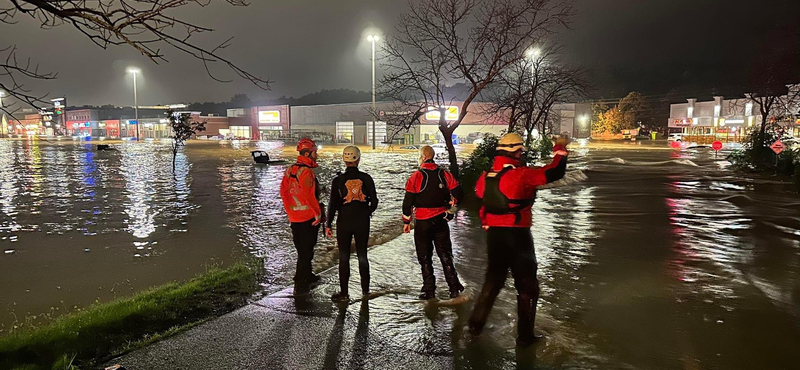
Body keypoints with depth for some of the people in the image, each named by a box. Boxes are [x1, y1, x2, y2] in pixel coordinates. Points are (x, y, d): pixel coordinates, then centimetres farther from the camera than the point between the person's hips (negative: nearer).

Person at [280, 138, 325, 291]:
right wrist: (318, 213, -15)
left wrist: (290, 211, 16)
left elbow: (283, 191, 10)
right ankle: (300, 282, 8)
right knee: (306, 250, 2)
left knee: (301, 248, 20)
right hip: (308, 217, -8)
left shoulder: (290, 170, 8)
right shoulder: (307, 171, -19)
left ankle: (307, 275, 34)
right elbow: (309, 195, -25)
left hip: (294, 217, 8)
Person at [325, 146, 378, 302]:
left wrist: (328, 225, -3)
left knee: (344, 257, 6)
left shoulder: (338, 180, -7)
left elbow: (333, 204, -8)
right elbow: (374, 202, 1)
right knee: (362, 255, 13)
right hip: (362, 222, 2)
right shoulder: (366, 178, -4)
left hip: (344, 222, -1)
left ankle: (344, 292, 10)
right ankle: (365, 289, 24)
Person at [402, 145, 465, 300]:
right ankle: (454, 289, 12)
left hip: (422, 222, -3)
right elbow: (458, 194, 1)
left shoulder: (416, 176, -10)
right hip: (441, 221, 3)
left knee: (425, 257, 8)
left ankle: (429, 291, 10)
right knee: (445, 254, 13)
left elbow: (408, 201, -8)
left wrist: (406, 221, 1)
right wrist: (448, 205, 20)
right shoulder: (445, 175, 0)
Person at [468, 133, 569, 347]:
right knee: (527, 286, 9)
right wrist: (560, 149, 3)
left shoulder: (485, 177, 2)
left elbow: (480, 198, 9)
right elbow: (554, 172, -14)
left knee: (493, 280, 22)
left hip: (493, 235, 6)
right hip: (517, 236, -6)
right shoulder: (521, 175, -17)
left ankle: (476, 324, 27)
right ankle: (524, 335, 16)